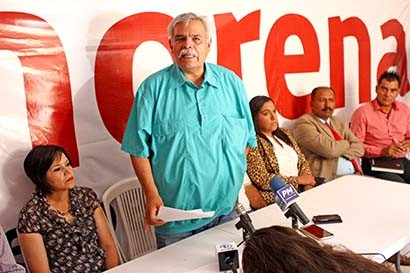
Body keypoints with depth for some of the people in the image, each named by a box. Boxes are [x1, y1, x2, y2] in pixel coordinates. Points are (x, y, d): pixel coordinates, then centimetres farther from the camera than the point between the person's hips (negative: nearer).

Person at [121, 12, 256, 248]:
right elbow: (139, 149, -6)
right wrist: (152, 194, -13)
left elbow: (246, 138, 8)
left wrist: (233, 179, 0)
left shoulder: (231, 83, 3)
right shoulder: (153, 88, -6)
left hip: (226, 210, 3)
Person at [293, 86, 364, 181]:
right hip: (328, 178, -7)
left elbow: (358, 148, 10)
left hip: (354, 174, 8)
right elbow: (328, 149, -16)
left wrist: (340, 152, -9)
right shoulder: (303, 123, -5)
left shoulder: (340, 123, 19)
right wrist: (347, 143, 3)